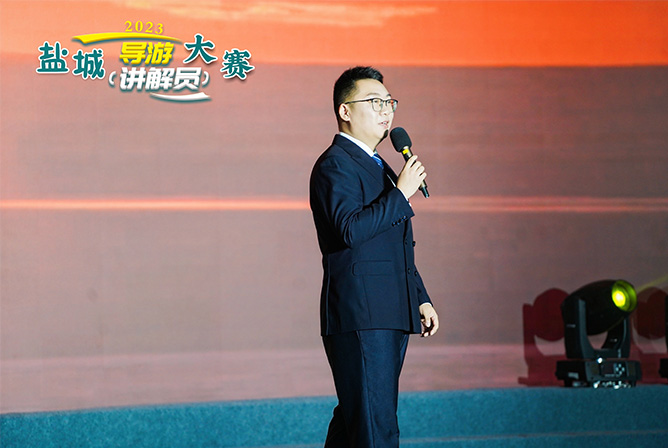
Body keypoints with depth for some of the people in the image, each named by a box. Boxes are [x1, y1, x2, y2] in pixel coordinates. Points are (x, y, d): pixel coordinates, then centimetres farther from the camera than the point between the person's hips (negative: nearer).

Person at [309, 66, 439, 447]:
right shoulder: (334, 165, -8)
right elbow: (350, 229, -23)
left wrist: (421, 299, 23)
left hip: (390, 316, 9)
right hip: (360, 317, -9)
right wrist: (401, 193, -18)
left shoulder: (379, 167, 23)